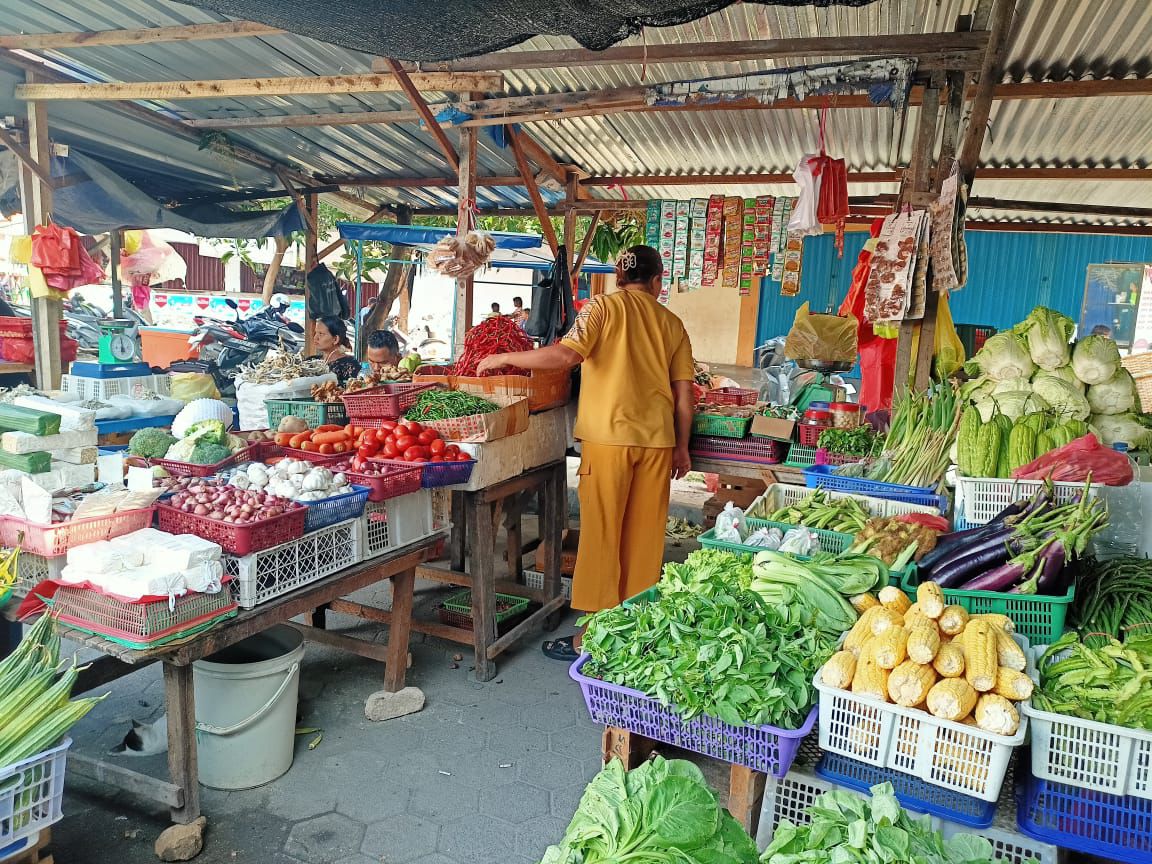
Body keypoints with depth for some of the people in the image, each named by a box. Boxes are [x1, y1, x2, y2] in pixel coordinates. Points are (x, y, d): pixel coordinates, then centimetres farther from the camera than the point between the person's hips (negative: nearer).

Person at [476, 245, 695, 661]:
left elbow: (566, 354, -16)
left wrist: (503, 358, -6)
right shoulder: (671, 323, 10)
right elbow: (684, 394, 9)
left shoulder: (604, 307, -2)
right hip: (657, 439, 4)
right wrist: (681, 447, 18)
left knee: (601, 533, 2)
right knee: (644, 535, 11)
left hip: (609, 435, -4)